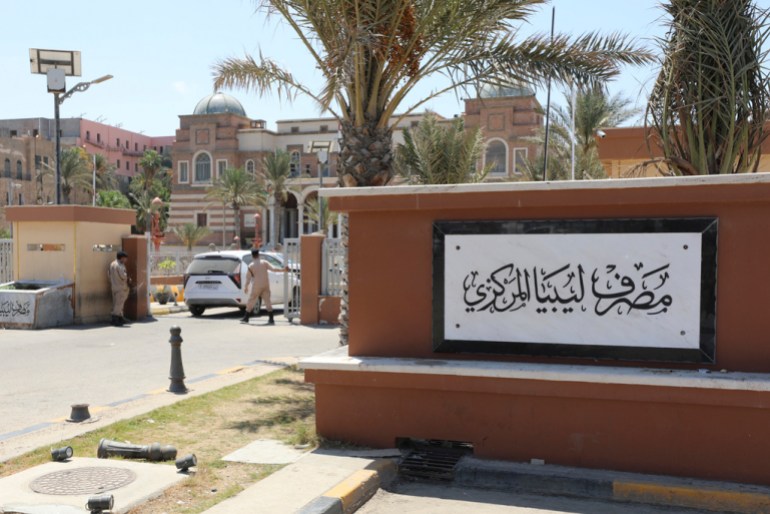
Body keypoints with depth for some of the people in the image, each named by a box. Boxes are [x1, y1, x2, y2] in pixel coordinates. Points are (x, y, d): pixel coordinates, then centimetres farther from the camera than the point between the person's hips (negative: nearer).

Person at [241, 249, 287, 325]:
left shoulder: (251, 266, -4)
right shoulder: (264, 262, 0)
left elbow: (248, 278, 1)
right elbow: (273, 269, -5)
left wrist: (246, 287, 11)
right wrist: (283, 270, 2)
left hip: (257, 286, -2)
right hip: (266, 285, 2)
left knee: (251, 301, 9)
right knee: (267, 301, 5)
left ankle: (246, 318, 15)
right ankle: (271, 319, -2)